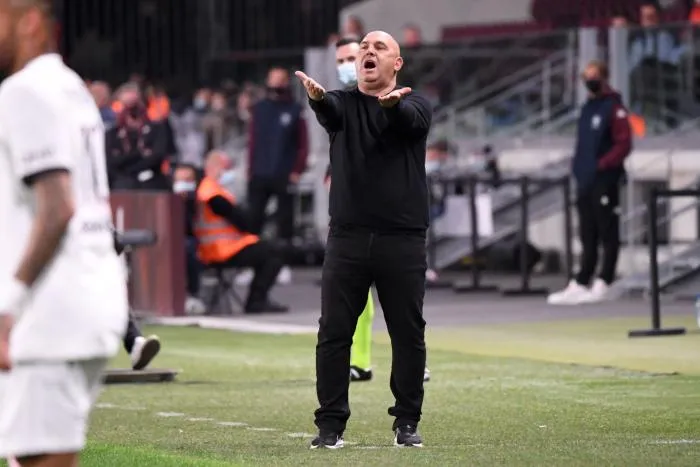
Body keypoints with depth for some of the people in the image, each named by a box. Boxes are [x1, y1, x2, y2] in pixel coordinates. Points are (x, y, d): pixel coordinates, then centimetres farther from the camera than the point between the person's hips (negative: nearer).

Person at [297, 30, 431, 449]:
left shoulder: (415, 106, 4)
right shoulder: (343, 104, 9)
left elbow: (409, 119, -20)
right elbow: (330, 112, -15)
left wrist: (391, 103, -45)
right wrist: (317, 99, -41)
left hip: (403, 240, -1)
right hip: (348, 238, 1)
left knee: (409, 335, 3)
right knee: (334, 333, -1)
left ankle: (407, 423, 15)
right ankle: (330, 425, 5)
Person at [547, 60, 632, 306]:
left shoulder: (614, 108, -8)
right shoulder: (587, 109, 17)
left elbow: (624, 144, -14)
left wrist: (602, 165, -18)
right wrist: (579, 167, 11)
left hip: (605, 181, -8)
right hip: (585, 181, 8)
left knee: (608, 235, -1)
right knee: (588, 237, 8)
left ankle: (602, 284, 1)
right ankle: (580, 284, 8)